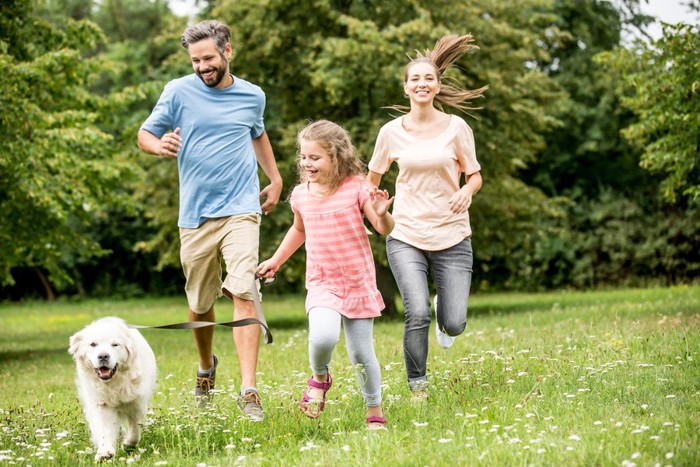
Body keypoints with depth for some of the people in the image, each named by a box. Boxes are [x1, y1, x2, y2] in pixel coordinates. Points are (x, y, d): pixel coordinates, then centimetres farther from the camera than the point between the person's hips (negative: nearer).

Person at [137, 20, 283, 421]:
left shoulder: (253, 96, 8)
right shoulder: (179, 92, -1)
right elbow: (145, 135, 2)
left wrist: (275, 179, 25)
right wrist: (160, 145, -20)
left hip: (241, 210, 0)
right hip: (195, 214, 0)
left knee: (243, 294, -16)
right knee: (200, 304, 11)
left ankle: (249, 389, -18)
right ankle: (207, 367, 40)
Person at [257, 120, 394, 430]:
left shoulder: (356, 187, -8)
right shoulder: (301, 194, 3)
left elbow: (385, 229, -11)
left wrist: (381, 213, -32)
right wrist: (276, 260, 29)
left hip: (358, 283, -2)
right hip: (322, 284, 2)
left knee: (361, 353, 3)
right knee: (323, 337, -26)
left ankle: (375, 413, 24)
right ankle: (319, 377, 7)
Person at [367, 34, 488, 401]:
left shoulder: (456, 127, -1)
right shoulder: (392, 132, 1)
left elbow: (475, 176, 5)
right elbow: (372, 178, 15)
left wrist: (467, 190, -16)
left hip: (452, 236, 0)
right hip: (405, 236, 0)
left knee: (454, 325, -4)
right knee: (417, 314, -18)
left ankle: (443, 312, 36)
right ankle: (417, 385, 4)